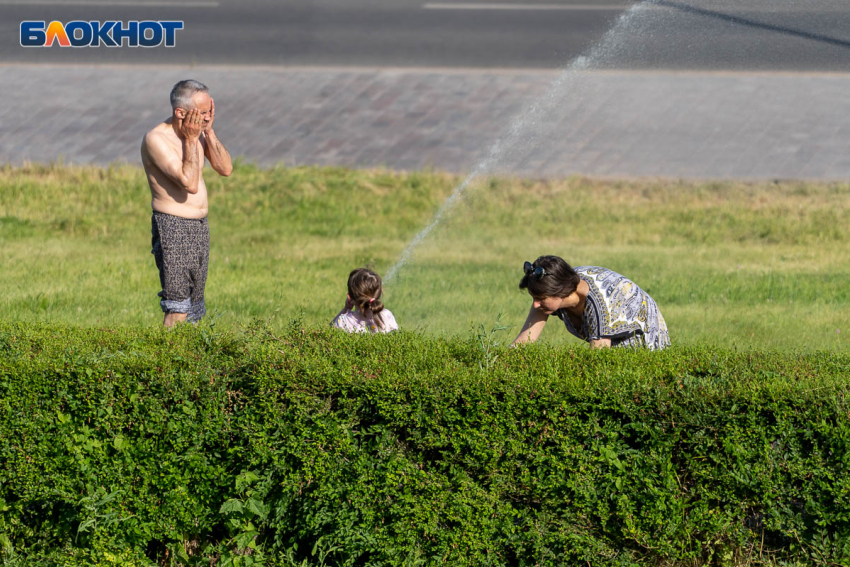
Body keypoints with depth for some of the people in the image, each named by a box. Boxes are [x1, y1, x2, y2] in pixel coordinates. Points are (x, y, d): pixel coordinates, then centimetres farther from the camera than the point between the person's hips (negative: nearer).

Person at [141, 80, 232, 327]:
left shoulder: (198, 132, 8)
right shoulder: (156, 139, -16)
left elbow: (225, 169, 2)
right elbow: (190, 183, -23)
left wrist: (209, 131, -5)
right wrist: (191, 139, -17)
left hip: (200, 227, 8)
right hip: (172, 229, -8)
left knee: (194, 308, 8)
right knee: (178, 309, -15)